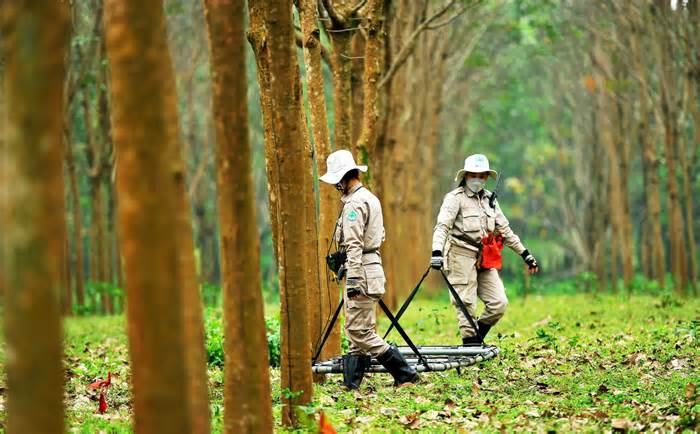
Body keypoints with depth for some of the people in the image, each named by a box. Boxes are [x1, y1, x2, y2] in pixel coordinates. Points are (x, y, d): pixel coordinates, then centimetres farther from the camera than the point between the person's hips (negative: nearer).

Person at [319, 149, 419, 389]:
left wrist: (353, 279, -23)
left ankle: (405, 374, -9)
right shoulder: (371, 198, 18)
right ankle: (351, 383, 11)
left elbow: (354, 246, -21)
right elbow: (380, 236, 25)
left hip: (362, 271, -11)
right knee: (357, 330, 10)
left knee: (359, 331, -9)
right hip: (374, 264, 11)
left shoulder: (354, 203, -14)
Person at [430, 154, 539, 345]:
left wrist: (525, 254, 20)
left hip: (485, 260, 6)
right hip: (462, 257, -6)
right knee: (466, 304, -6)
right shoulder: (455, 198, -4)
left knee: (499, 303, -1)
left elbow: (504, 230, 22)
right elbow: (442, 226, -16)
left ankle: (477, 337, 14)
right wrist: (437, 252, -32)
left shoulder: (489, 199, 17)